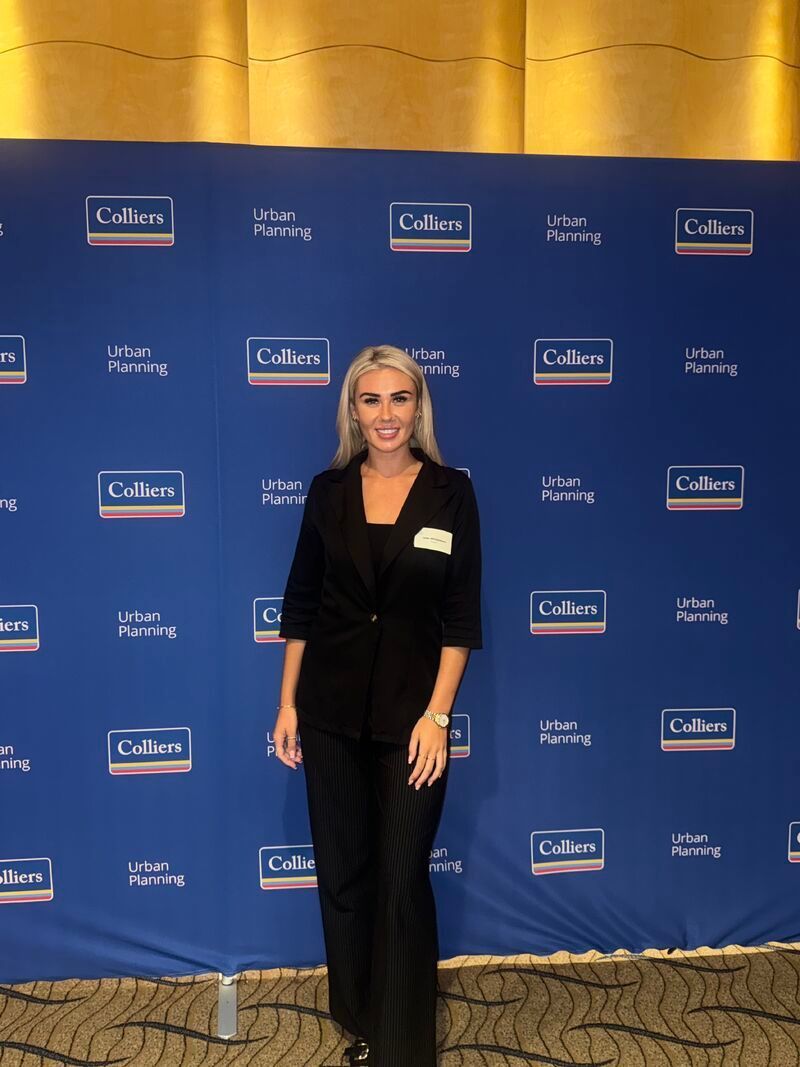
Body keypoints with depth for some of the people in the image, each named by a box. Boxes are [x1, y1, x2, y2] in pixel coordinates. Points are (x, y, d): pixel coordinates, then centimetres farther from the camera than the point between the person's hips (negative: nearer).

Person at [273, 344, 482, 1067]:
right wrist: (287, 702, 4)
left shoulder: (450, 492, -5)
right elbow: (301, 602, 6)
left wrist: (437, 714, -11)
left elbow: (460, 616, -5)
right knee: (342, 871, 15)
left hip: (412, 713, -2)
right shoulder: (328, 490, 2)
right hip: (332, 709, 3)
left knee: (403, 879, 6)